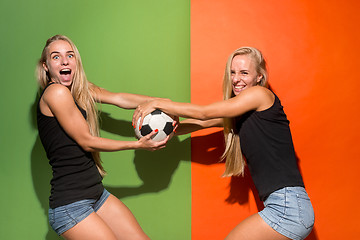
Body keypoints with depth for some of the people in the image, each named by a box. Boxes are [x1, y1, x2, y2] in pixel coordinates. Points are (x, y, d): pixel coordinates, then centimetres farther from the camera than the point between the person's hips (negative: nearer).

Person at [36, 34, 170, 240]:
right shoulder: (56, 92, -14)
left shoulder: (81, 90, 10)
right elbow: (87, 142, -13)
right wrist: (138, 145, -8)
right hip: (70, 205, -8)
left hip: (97, 194, 8)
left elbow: (119, 98, 5)